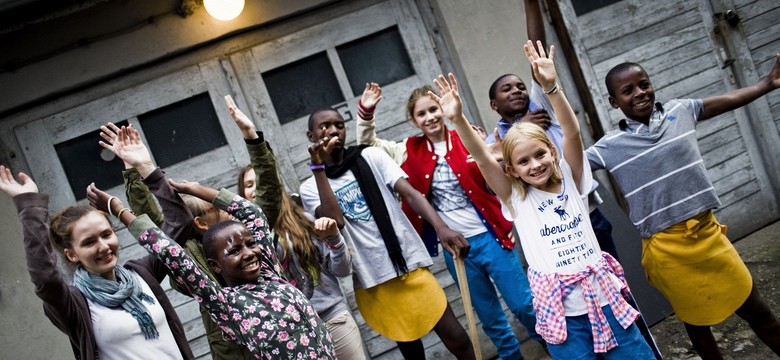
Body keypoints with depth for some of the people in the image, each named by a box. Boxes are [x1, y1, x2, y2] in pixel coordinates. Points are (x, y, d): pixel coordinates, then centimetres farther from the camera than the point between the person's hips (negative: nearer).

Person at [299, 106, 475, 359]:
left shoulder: (370, 157, 4)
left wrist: (441, 228, -23)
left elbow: (411, 194, -7)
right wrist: (318, 167, -14)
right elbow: (335, 219, -15)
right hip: (372, 280, 0)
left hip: (409, 264, 0)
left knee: (455, 336, 0)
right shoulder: (311, 187, 3)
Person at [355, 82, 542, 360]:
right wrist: (366, 111, -6)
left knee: (524, 304, 7)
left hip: (489, 237, -2)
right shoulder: (410, 151, 3)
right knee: (489, 316, 15)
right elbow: (367, 143, 10)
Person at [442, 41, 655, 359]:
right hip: (561, 313, -2)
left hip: (605, 299, 2)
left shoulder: (571, 181, 2)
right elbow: (482, 158, -13)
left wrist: (551, 87, -27)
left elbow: (572, 133, -13)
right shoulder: (517, 199, -1)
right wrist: (457, 120, -28)